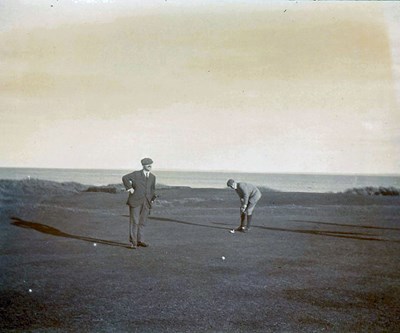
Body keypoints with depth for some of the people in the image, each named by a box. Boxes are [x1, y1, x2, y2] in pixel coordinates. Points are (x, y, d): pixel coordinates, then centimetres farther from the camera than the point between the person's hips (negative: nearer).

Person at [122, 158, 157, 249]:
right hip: (135, 201, -4)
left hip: (146, 202, 4)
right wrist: (129, 188, -12)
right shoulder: (136, 174, -2)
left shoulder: (152, 177, 12)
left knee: (142, 222, 7)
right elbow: (125, 178, -9)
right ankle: (133, 242, 3)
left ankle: (140, 240, 15)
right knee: (134, 221, -2)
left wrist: (152, 199, 11)